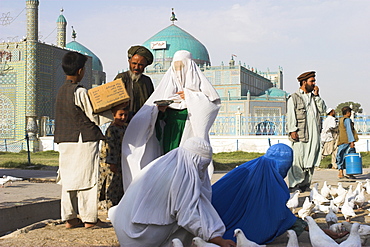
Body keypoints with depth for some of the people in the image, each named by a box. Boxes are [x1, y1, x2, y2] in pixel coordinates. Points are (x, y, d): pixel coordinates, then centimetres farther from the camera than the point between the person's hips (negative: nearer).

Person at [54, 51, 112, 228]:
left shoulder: (61, 91, 10)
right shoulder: (80, 92, -14)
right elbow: (95, 117, -9)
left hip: (65, 141, 8)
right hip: (84, 140, -8)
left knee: (68, 178, 10)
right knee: (87, 179, -1)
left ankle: (69, 218, 15)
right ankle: (89, 218, 4)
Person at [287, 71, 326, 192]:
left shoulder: (314, 97, 21)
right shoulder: (293, 98, 3)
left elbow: (322, 109, 11)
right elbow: (290, 116, -3)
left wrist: (316, 96, 6)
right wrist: (292, 131, -12)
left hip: (314, 134, 6)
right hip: (300, 134, -6)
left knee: (311, 161, 5)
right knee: (298, 160, -9)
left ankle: (306, 184, 12)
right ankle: (294, 185, -3)